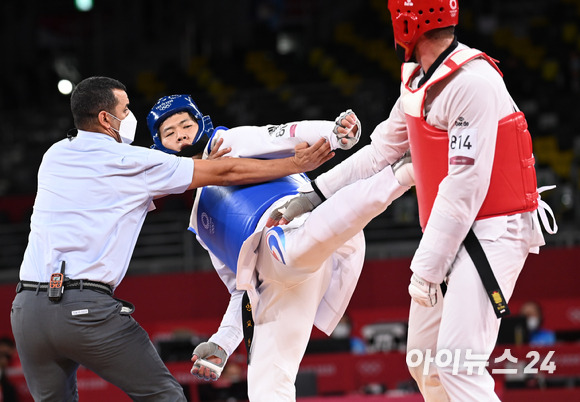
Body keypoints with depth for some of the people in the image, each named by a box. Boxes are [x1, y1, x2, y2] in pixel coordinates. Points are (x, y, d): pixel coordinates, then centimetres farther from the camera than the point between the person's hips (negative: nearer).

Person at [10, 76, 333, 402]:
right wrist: (296, 165, 16)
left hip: (27, 308, 5)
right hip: (85, 307, -5)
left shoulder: (54, 157, 19)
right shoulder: (132, 162, 3)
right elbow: (225, 173, 8)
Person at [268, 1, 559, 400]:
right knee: (424, 363, 12)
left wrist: (426, 266, -21)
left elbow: (465, 187, -23)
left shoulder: (472, 83, -20)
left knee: (457, 365, -20)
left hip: (491, 234, -10)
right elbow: (382, 151, 20)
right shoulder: (417, 83, 10)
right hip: (450, 237, 10)